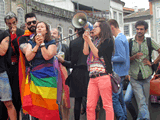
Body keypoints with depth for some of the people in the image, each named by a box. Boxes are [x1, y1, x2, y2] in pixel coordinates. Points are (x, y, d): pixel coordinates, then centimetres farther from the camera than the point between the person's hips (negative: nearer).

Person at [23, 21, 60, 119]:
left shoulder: (51, 43, 5)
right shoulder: (31, 43, 16)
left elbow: (47, 56, -11)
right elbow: (28, 57, 0)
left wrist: (42, 43, -7)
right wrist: (37, 45, -4)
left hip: (47, 76, -3)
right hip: (34, 76, 3)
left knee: (48, 103, -7)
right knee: (36, 103, -3)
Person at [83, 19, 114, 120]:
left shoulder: (108, 41, 0)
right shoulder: (95, 42, 22)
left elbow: (98, 54, -9)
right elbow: (86, 52, 12)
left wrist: (89, 41, -7)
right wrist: (86, 40, 10)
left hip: (103, 76, -7)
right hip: (93, 77, 7)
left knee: (107, 105, -5)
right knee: (90, 106, 3)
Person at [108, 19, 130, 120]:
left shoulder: (118, 40, -17)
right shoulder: (123, 37, 14)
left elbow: (122, 58, -23)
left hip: (118, 73, -11)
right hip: (121, 72, 11)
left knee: (114, 97, -8)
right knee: (120, 97, 16)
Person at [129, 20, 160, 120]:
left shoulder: (149, 41, 6)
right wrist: (134, 57, -15)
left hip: (147, 76, 1)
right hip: (135, 77, -1)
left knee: (145, 101, 8)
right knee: (141, 101, -10)